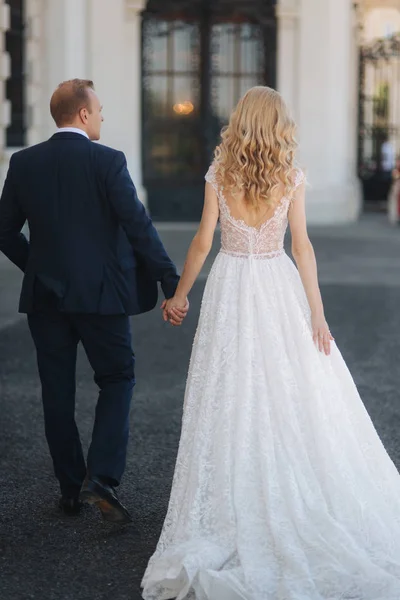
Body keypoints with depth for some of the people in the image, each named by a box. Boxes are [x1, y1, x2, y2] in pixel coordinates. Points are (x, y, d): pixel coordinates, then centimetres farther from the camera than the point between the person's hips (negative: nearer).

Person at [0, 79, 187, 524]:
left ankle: (70, 487, 19)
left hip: (44, 296, 4)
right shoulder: (107, 161, -10)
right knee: (117, 379, 10)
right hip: (100, 293, -3)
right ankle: (102, 477, -5)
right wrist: (171, 284, -11)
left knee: (57, 392, 11)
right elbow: (138, 227, -14)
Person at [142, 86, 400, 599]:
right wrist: (316, 312, -4)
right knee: (292, 393, 6)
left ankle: (235, 507, 7)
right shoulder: (291, 178, -3)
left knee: (233, 399, 4)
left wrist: (179, 293, 10)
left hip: (230, 287, 1)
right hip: (278, 287, 0)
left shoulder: (219, 175, -2)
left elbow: (203, 241, -1)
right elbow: (301, 245, -6)